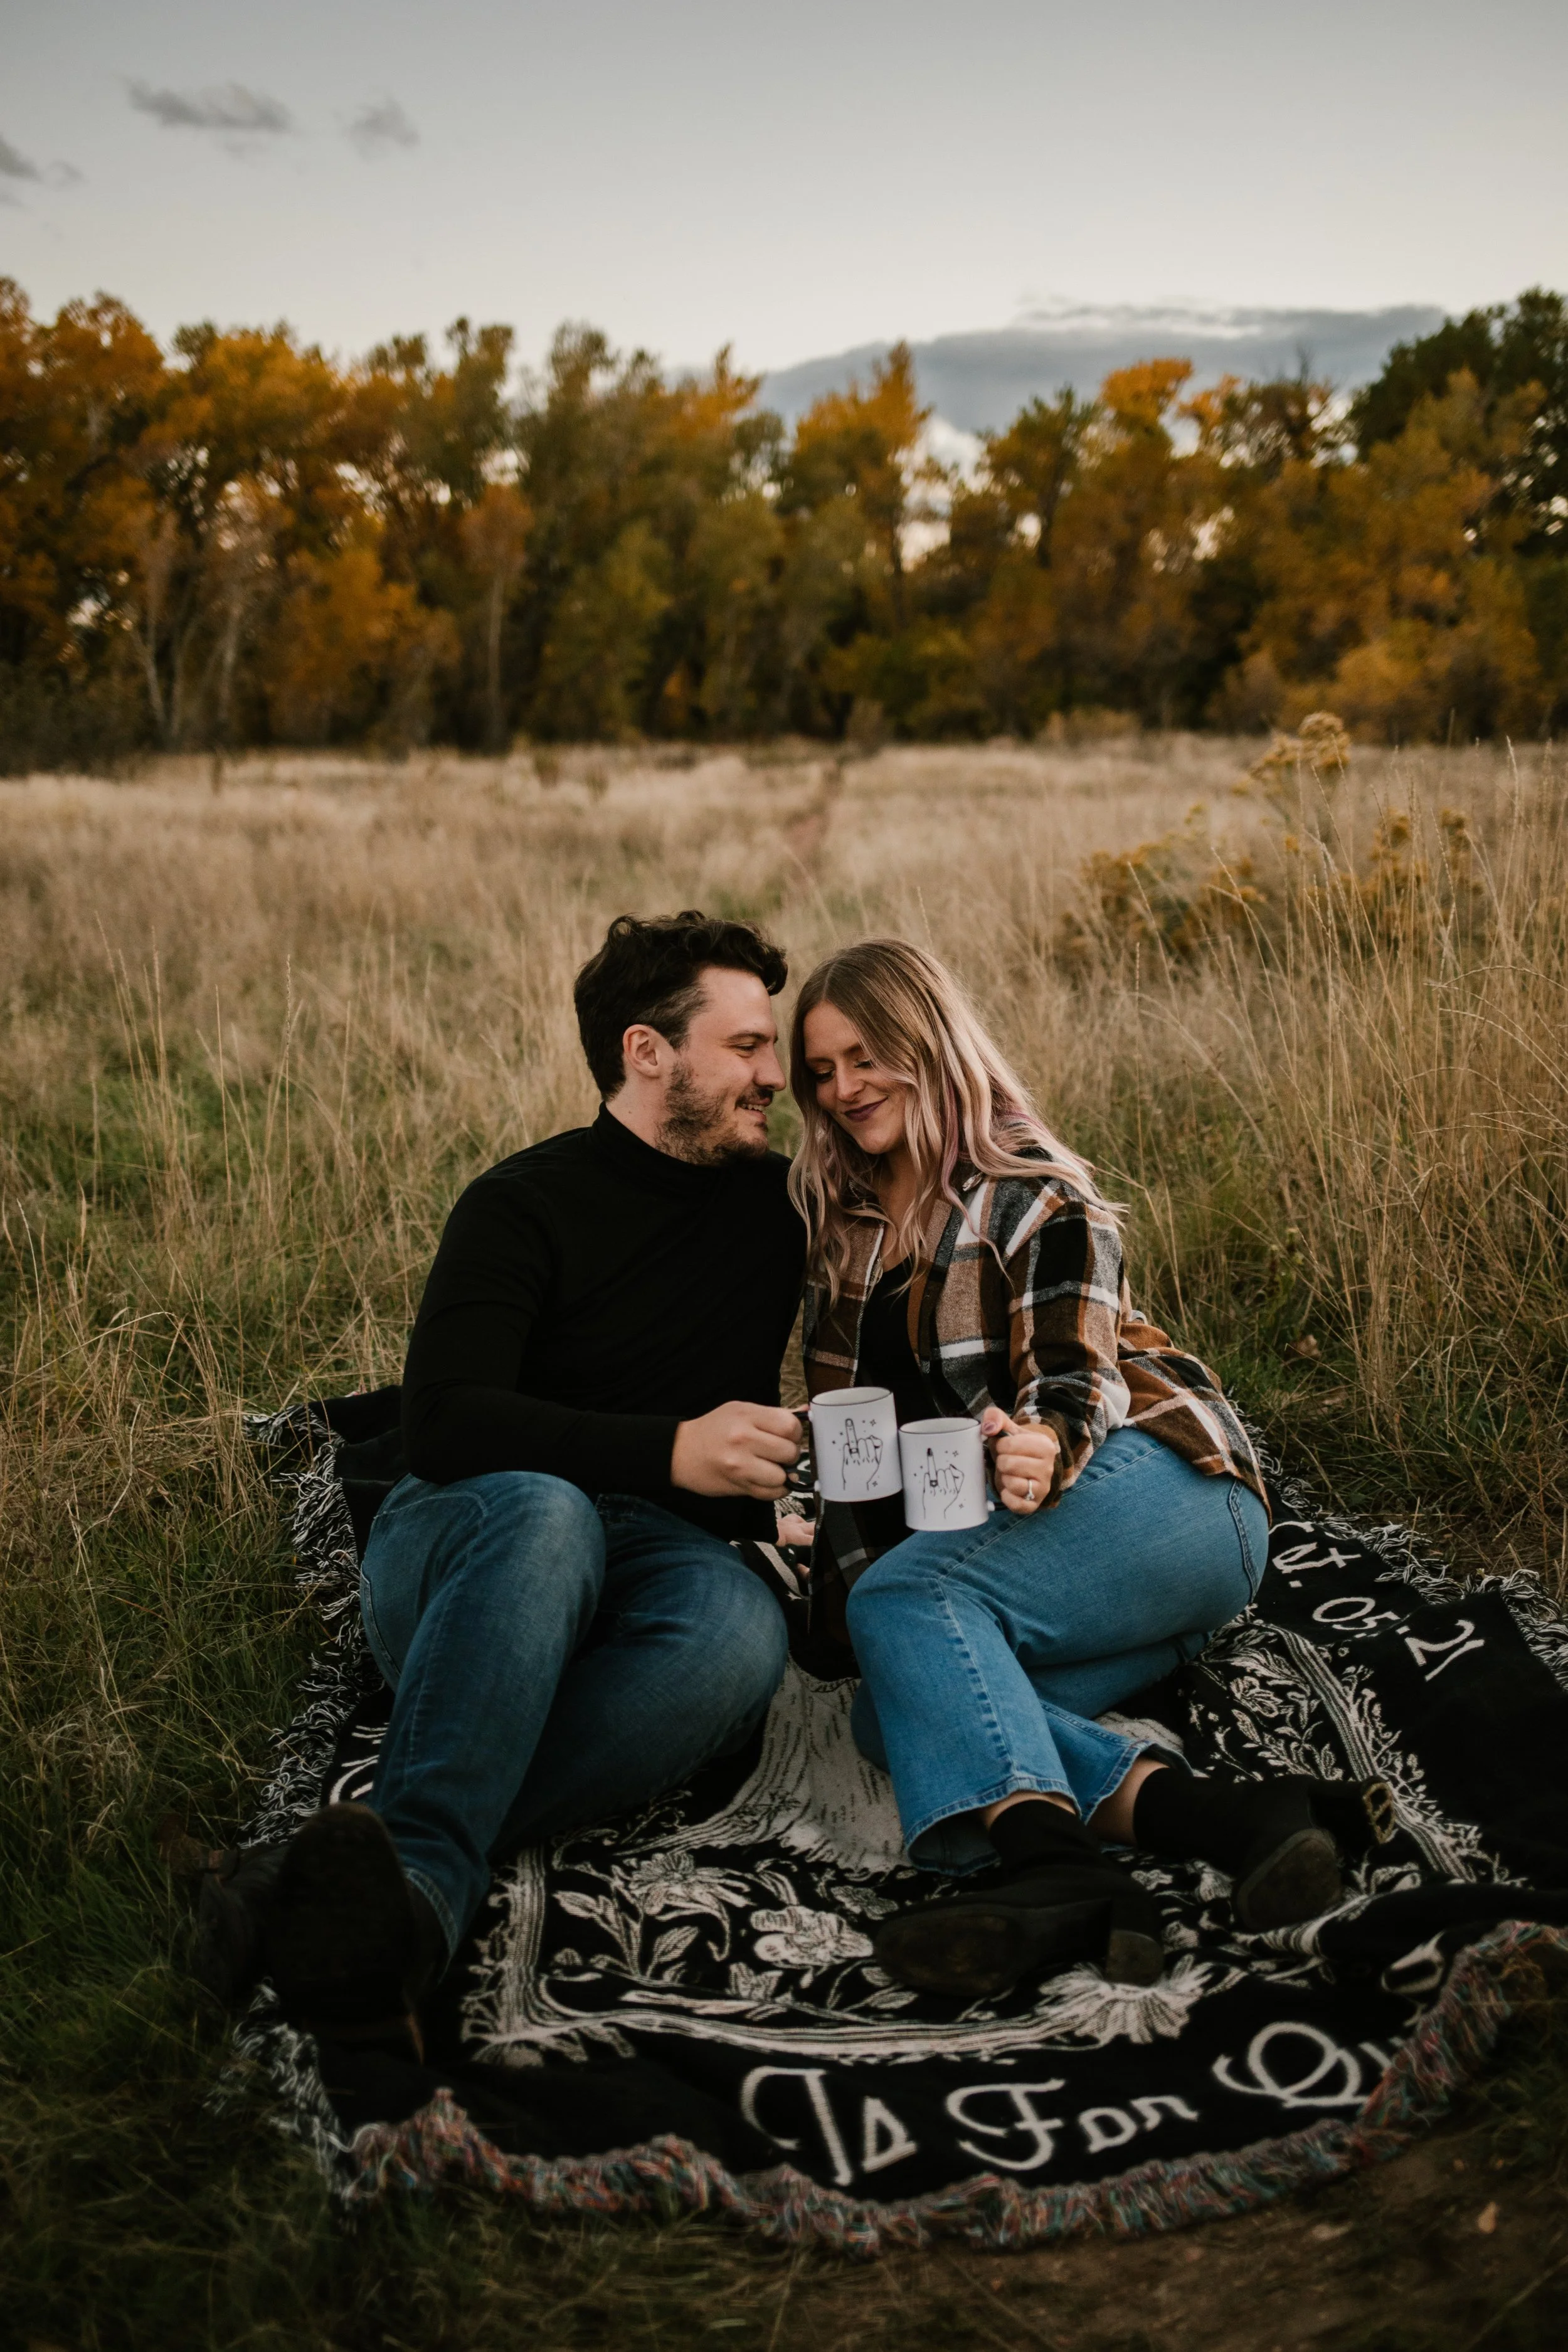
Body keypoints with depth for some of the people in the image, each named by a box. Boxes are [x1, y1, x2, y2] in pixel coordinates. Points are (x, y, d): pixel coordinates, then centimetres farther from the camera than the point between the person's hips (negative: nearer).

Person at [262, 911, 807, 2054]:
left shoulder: (776, 1202, 15)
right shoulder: (529, 1203, -2)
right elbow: (442, 1425, -17)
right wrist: (670, 1451, -28)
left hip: (657, 1558, 3)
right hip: (464, 1544, -3)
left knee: (740, 1627, -34)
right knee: (542, 1513, -40)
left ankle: (402, 1876, -45)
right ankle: (417, 1873, -53)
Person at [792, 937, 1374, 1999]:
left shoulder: (1038, 1197, -3)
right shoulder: (845, 1225, 17)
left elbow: (1074, 1382, -14)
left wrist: (1042, 1452, -37)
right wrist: (845, 1571, 4)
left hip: (1161, 1484, -6)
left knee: (908, 1598, -31)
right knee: (895, 1707, -23)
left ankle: (1053, 1868, -51)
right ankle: (1219, 1812, -40)